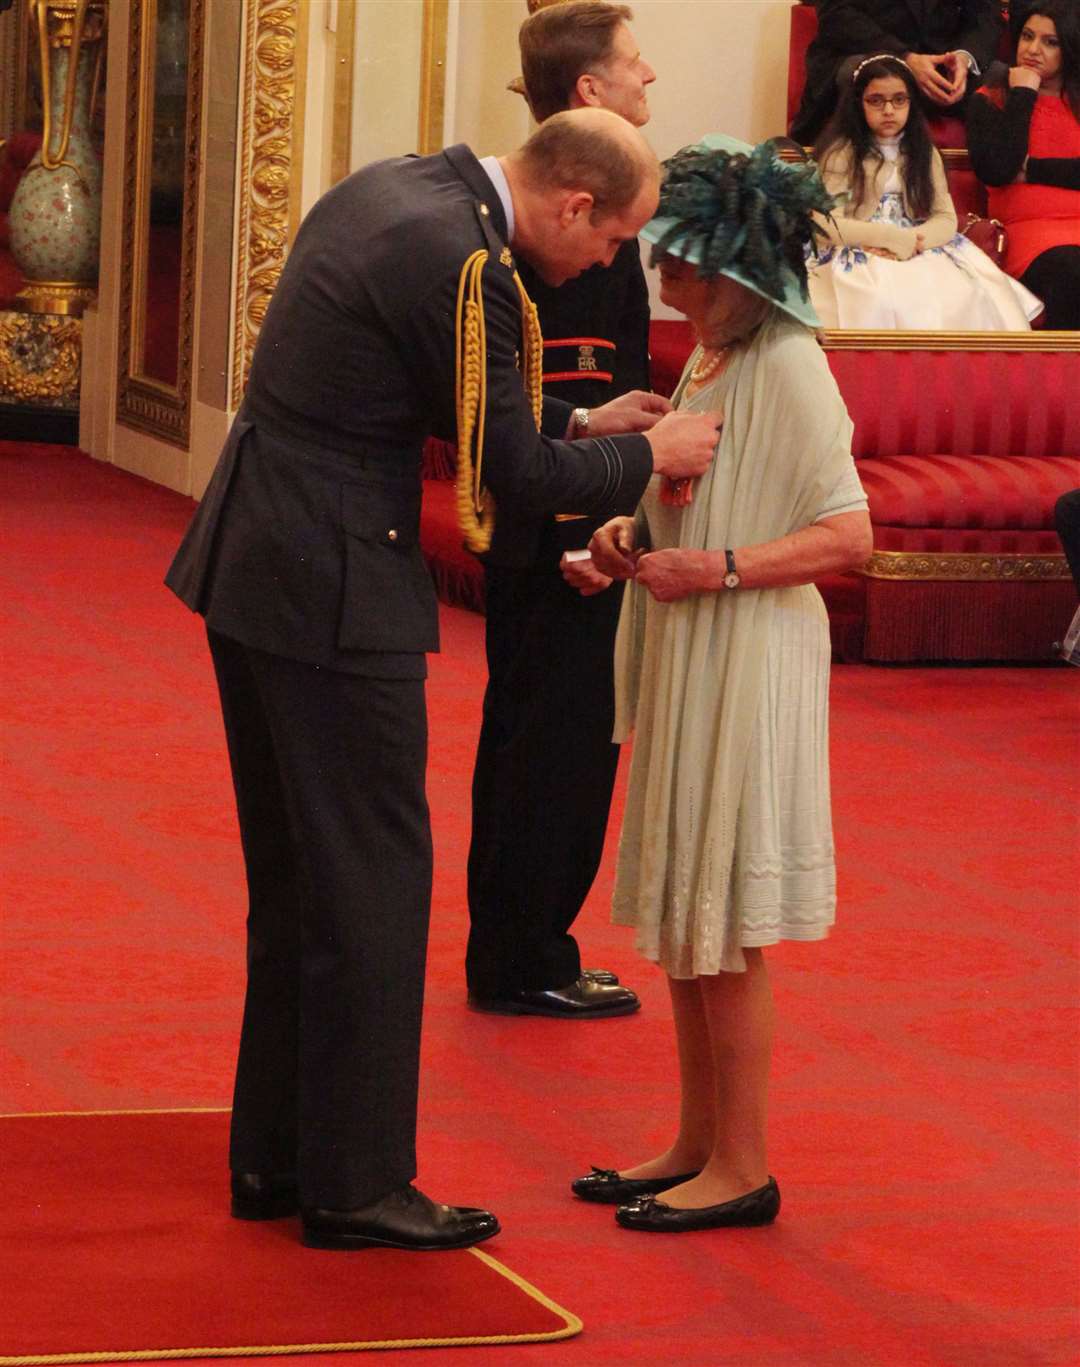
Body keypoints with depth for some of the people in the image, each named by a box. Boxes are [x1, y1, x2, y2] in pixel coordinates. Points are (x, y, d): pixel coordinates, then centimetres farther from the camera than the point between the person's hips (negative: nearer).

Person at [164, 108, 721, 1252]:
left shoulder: (385, 193, 11)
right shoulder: (462, 264, -19)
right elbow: (520, 482, -15)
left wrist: (581, 424, 18)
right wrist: (644, 455, -1)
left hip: (249, 564, 10)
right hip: (332, 591, -10)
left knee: (293, 878, 17)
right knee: (372, 881, 0)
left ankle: (275, 1158, 25)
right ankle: (353, 1186, 7)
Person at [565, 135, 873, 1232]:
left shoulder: (787, 369, -16)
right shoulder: (707, 361, 12)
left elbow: (846, 533, -19)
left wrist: (714, 570, -25)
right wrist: (638, 535, 4)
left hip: (748, 668, -9)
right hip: (684, 662, 9)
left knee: (722, 927, -3)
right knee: (678, 913, 13)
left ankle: (742, 1167, 6)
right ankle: (696, 1143, 22)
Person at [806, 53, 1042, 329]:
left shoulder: (924, 153, 12)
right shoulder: (841, 152, -2)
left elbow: (946, 219, 4)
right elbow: (825, 222, -10)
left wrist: (910, 242, -17)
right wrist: (890, 237, -18)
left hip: (919, 254, 4)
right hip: (858, 259, -4)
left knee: (964, 297, -25)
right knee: (883, 305, -37)